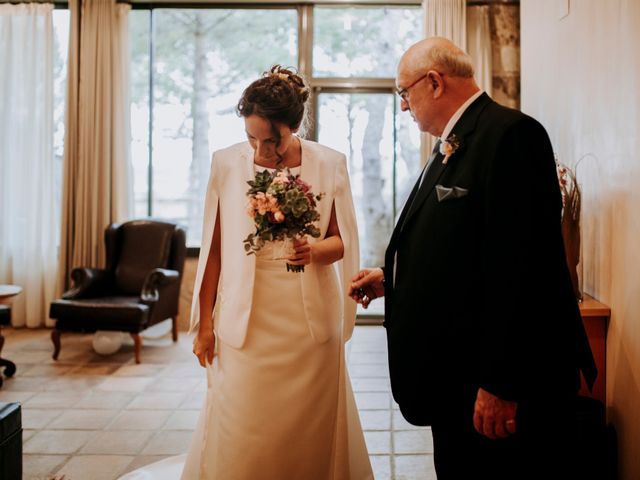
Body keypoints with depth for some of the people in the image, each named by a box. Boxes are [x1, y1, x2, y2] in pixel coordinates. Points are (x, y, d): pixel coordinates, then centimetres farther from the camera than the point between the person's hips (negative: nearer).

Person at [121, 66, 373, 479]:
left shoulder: (329, 164, -2)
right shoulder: (228, 163, -2)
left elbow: (342, 242, 4)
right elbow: (214, 249, 1)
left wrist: (316, 249, -19)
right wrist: (205, 323, 3)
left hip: (310, 319, 1)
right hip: (247, 319, 0)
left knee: (310, 431, 10)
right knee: (240, 436, 5)